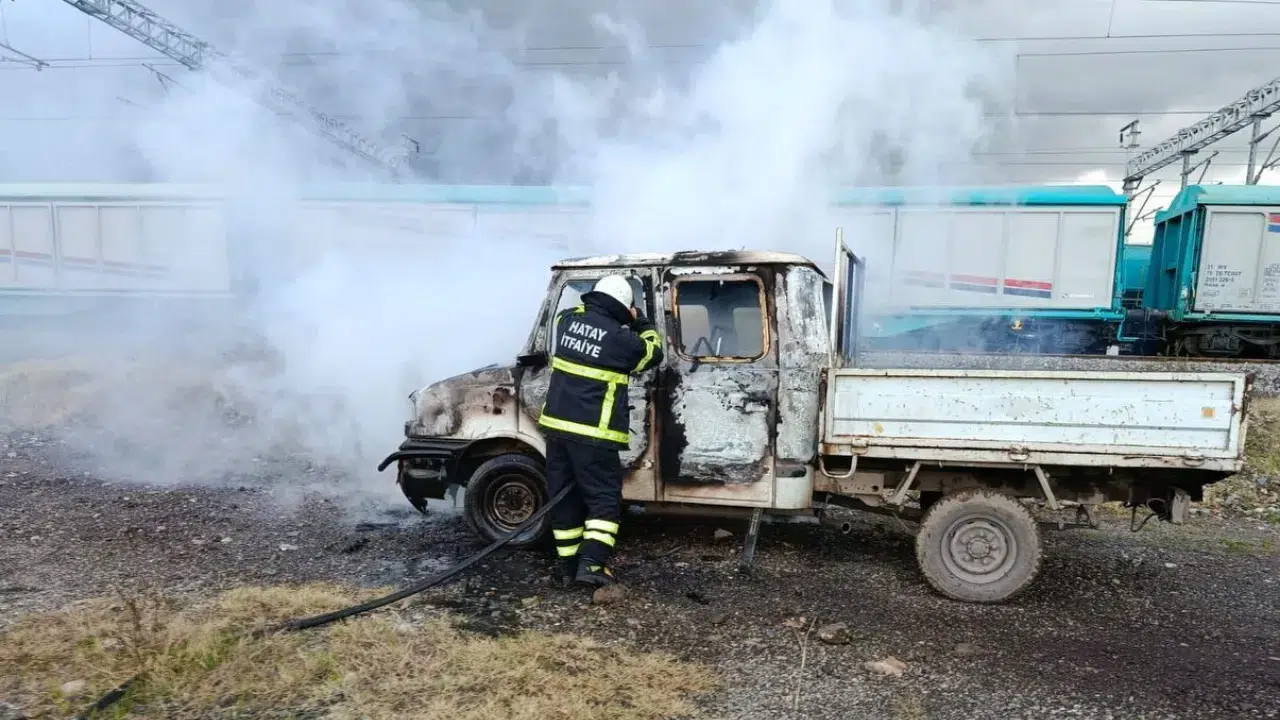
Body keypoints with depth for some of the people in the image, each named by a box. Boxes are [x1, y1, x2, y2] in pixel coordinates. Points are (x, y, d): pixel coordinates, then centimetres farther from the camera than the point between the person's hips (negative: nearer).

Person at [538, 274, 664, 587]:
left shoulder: (568, 319, 5)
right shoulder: (622, 339, -11)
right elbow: (652, 352, 10)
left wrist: (595, 308, 31)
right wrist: (640, 322, 22)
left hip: (557, 424, 6)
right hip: (593, 433, -6)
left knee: (564, 496, 13)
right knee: (604, 497, 5)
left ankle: (569, 565, 20)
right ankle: (592, 563, -6)